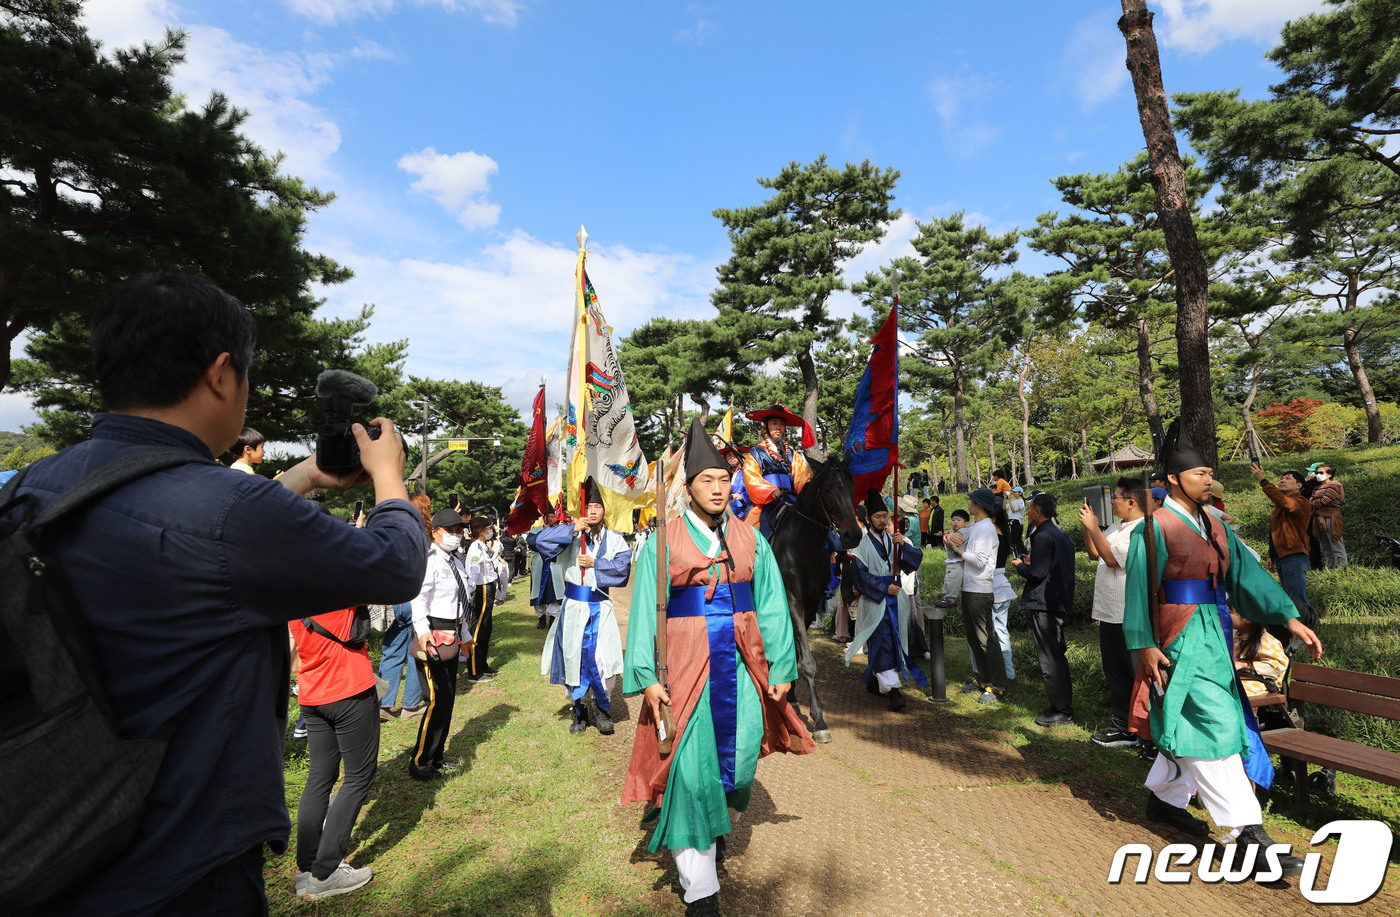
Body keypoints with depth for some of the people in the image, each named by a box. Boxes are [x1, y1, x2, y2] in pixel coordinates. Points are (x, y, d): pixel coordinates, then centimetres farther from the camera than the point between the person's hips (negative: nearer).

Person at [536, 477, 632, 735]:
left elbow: (623, 568, -7)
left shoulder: (614, 539, 4)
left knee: (603, 660, -9)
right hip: (574, 607, 0)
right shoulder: (573, 536, 0)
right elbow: (542, 541, -13)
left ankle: (601, 707, 17)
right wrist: (572, 529, -20)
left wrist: (595, 563, -13)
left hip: (600, 608, 0)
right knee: (574, 659, 9)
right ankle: (580, 711, 30)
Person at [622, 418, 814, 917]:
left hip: (741, 665, 3)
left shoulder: (750, 541, 5)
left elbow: (772, 605, 5)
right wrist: (647, 677, -10)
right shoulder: (662, 542, -2)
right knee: (692, 768, 1)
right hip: (686, 665, -3)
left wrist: (780, 668, 1)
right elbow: (644, 610, -4)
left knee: (739, 758, 12)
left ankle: (716, 819, 48)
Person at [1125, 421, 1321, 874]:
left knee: (1189, 726, 17)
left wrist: (1290, 618, -2)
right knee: (1214, 726, -8)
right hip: (1180, 640, -8)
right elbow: (1138, 589, -13)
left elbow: (1248, 573, 9)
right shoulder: (1154, 527, -11)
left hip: (1214, 634, 8)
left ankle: (1164, 798, 33)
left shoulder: (1214, 527, 11)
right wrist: (1144, 645, -16)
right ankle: (1249, 835, -1)